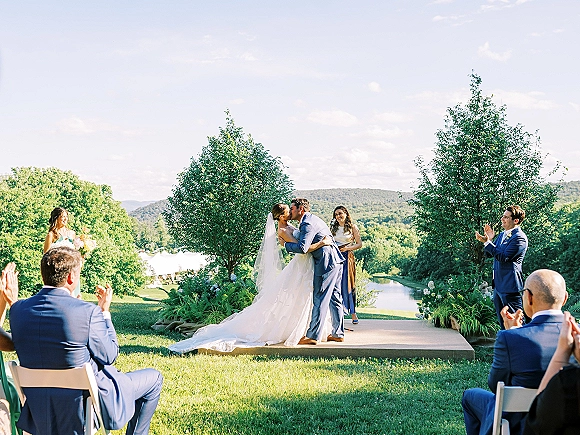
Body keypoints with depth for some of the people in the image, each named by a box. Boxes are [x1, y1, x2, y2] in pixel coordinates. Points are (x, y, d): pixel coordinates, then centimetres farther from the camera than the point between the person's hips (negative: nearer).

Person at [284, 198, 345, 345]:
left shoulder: (307, 224, -14)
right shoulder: (312, 219, 18)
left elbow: (302, 248, -25)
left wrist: (285, 244, -11)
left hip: (327, 263, -10)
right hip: (335, 261, 10)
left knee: (320, 300, -7)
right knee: (334, 298, 13)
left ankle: (313, 336, -4)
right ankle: (338, 333, 18)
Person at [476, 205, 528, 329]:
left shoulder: (520, 238, -14)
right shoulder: (502, 235, 14)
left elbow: (503, 257, -22)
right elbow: (489, 254, 16)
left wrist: (487, 242, -21)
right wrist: (488, 239, -1)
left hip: (510, 286, -9)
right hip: (498, 285, 9)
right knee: (503, 323, 16)